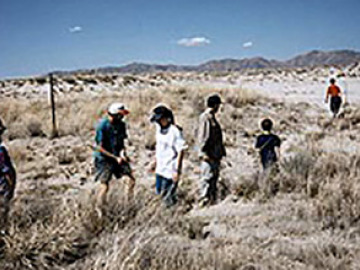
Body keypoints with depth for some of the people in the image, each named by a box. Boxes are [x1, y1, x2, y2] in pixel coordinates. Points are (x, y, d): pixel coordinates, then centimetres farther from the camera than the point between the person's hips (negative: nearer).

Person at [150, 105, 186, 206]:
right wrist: (155, 161, 21)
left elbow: (181, 152, -18)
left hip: (171, 169, -7)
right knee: (158, 191, 18)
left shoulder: (175, 131, -21)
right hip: (160, 167, 8)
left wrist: (177, 171, -18)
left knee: (167, 195, -1)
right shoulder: (159, 128, 2)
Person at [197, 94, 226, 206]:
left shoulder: (212, 117, 18)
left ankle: (212, 200, 19)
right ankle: (204, 199, -4)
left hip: (215, 155, 10)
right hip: (208, 155, -10)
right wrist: (204, 153, -22)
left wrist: (221, 152, 21)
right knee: (207, 177, -8)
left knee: (214, 176, 13)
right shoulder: (205, 117, -12)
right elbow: (203, 137, -18)